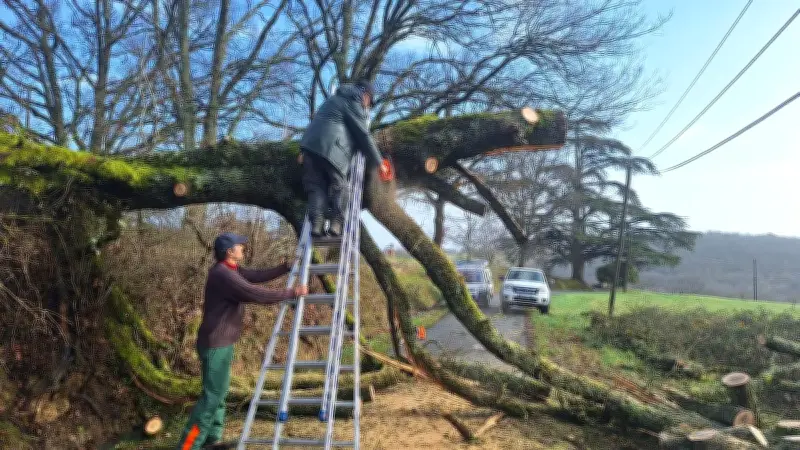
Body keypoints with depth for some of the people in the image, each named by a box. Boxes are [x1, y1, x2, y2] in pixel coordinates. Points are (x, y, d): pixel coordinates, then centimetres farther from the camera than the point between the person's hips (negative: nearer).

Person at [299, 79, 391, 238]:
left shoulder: (335, 99, 31)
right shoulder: (354, 104, 4)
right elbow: (364, 135, 1)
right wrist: (379, 163, 6)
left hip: (309, 143, 7)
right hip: (330, 149, -7)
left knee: (316, 186, 4)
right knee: (339, 186, 3)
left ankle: (316, 224, -8)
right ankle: (335, 223, -6)